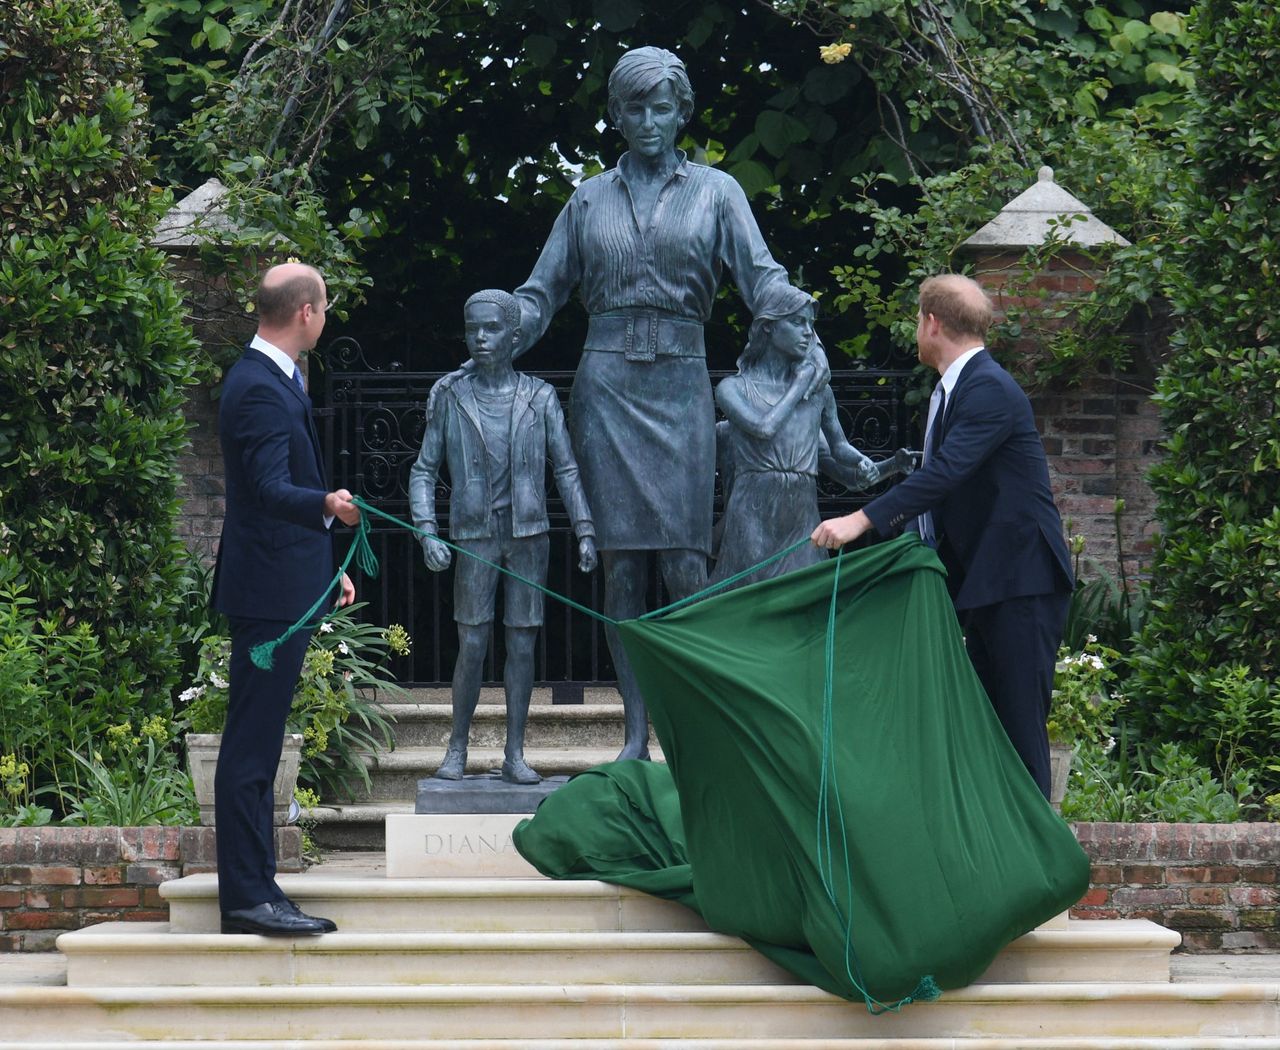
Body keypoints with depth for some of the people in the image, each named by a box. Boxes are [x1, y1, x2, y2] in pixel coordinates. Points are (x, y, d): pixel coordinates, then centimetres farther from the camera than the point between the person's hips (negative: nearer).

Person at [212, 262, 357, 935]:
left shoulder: (273, 381, 17)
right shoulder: (261, 390, -17)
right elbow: (269, 489, -29)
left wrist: (327, 566, 30)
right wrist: (328, 505, -47)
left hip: (284, 588, 11)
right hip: (269, 594, -11)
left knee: (257, 744, 13)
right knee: (251, 746, -9)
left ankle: (252, 889, 17)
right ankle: (247, 898, -9)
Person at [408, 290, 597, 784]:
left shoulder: (540, 399, 4)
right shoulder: (450, 397, 3)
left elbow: (567, 470, 6)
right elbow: (423, 472, 4)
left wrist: (585, 531, -3)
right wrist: (428, 534, -8)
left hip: (529, 535, 1)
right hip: (474, 536, -1)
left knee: (522, 645, 2)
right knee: (472, 646, -4)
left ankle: (515, 754, 8)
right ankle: (457, 748, 10)